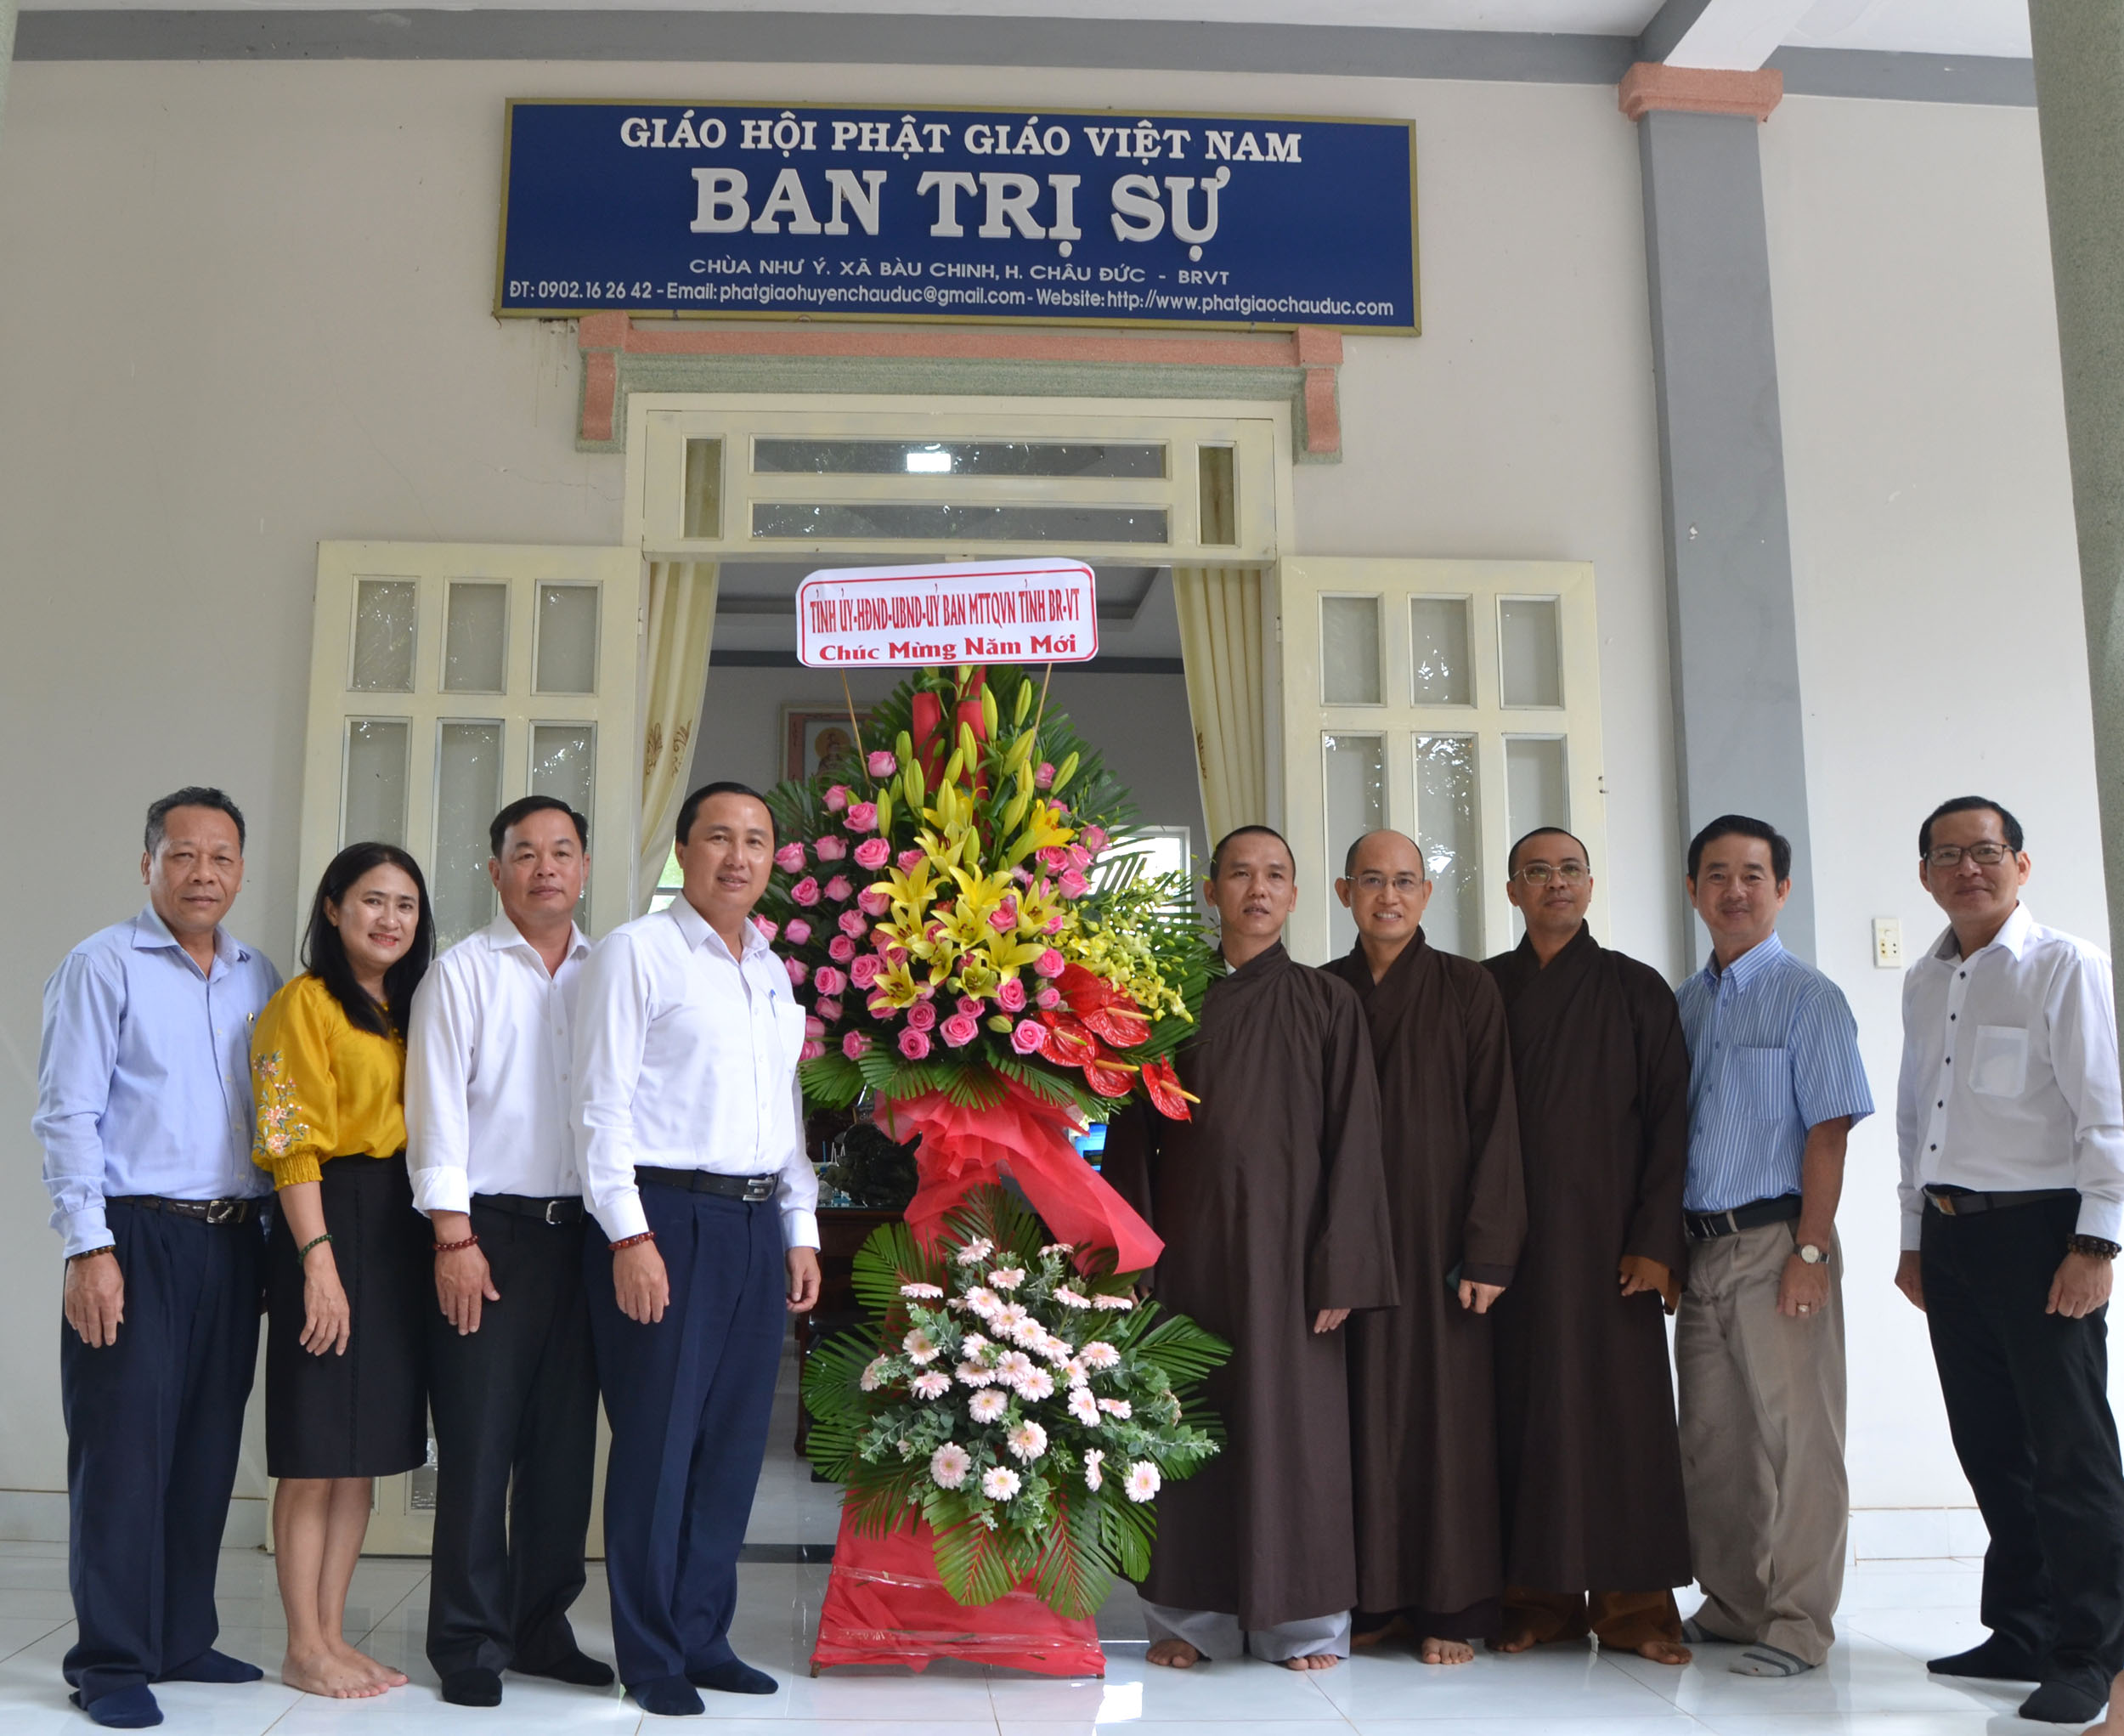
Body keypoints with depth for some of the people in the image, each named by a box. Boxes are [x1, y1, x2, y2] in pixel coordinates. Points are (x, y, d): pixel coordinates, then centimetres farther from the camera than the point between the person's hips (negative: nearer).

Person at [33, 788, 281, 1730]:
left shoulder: (260, 979, 13)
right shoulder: (101, 966, -3)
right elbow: (67, 1116, -8)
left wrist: (276, 1237, 11)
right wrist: (90, 1250, -14)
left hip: (233, 1241, 5)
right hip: (137, 1237, -5)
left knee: (207, 1456, 11)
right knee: (125, 1454, -2)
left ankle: (182, 1641, 23)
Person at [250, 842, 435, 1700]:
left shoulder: (408, 1011, 17)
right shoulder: (305, 1002, -5)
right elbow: (293, 1144, -12)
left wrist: (436, 1241, 8)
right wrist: (318, 1260, -18)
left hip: (402, 1231, 7)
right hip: (331, 1220, -7)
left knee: (369, 1448, 10)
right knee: (316, 1450, -1)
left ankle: (333, 1634, 20)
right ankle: (305, 1648, 9)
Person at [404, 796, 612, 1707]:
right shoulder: (461, 972, 1)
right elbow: (437, 1107, -4)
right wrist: (454, 1237, -10)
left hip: (581, 1230, 4)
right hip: (487, 1229, -4)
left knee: (564, 1441, 9)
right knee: (478, 1443, 0)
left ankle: (541, 1627, 22)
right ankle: (469, 1642, 12)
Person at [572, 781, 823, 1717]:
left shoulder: (775, 972, 17)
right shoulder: (636, 952, -3)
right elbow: (601, 1103, -8)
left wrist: (801, 1231, 16)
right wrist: (630, 1235, -14)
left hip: (757, 1225, 6)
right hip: (665, 1217, -6)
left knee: (734, 1442, 10)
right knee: (658, 1441, 0)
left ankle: (703, 1636, 23)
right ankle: (651, 1657, 13)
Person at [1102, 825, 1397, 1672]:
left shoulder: (1328, 1004, 3)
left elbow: (1352, 1144, -1)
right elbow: (1133, 1138, 6)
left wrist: (1340, 1269, -8)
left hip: (1286, 1239, -1)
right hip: (1190, 1244, 2)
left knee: (1293, 1419, 2)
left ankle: (1303, 1618, 14)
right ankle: (1192, 1613, 17)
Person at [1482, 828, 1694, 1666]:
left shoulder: (1637, 990, 5)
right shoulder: (1482, 991, 9)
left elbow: (1670, 1119, 1)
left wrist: (1656, 1241, -8)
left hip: (1608, 1234, -1)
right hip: (1513, 1239, 1)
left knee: (1621, 1405, -1)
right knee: (1526, 1407, 2)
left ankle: (1632, 1604, 9)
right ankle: (1540, 1597, 11)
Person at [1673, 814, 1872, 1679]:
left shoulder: (1807, 997, -4)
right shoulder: (1682, 1005, 12)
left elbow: (1827, 1131, -10)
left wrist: (1810, 1250, -15)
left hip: (1776, 1241, -6)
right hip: (1698, 1245, 6)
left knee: (1794, 1435, 0)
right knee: (1710, 1437, 12)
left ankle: (1798, 1623, 12)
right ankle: (1729, 1605, 25)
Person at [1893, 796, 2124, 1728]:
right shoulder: (1924, 982, 13)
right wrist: (1915, 1236, 18)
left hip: (2039, 1231, -6)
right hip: (1950, 1234, 6)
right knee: (1988, 1445, 13)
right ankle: (2021, 1632, 26)